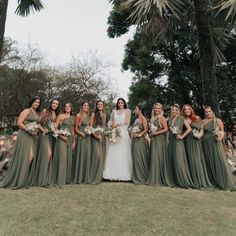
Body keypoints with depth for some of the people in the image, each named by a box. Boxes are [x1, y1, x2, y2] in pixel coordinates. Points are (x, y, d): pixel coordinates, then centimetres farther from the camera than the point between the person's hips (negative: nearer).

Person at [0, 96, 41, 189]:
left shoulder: (37, 114, 18)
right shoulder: (26, 111, -3)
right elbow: (19, 123, -10)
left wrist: (36, 131, 5)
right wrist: (29, 130, -17)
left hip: (33, 137, 7)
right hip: (25, 135, -7)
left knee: (32, 157, 4)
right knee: (25, 157, -10)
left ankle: (26, 180, 15)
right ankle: (18, 180, 6)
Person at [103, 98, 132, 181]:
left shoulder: (127, 111, 9)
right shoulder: (114, 111, 18)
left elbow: (127, 121, -3)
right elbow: (110, 121, 15)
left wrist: (117, 124, -9)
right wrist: (112, 125, -6)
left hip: (123, 133, -3)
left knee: (123, 153, -3)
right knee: (113, 153, -2)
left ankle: (123, 174, 2)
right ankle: (113, 174, 2)